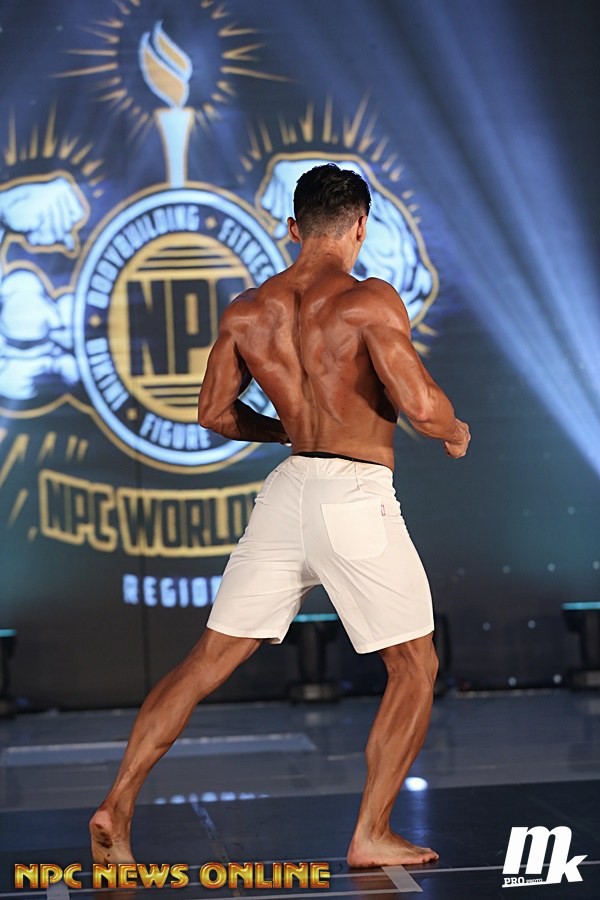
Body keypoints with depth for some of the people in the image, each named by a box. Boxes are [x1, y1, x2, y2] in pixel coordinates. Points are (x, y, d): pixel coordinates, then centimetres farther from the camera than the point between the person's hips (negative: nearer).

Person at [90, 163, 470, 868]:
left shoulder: (248, 310, 7)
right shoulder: (368, 301, -11)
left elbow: (214, 413, 14)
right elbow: (421, 406, -18)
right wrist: (455, 433, 4)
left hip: (287, 490, 5)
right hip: (356, 494, -5)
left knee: (209, 660, 13)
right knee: (414, 669, 12)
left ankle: (117, 803, 8)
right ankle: (371, 835, 11)